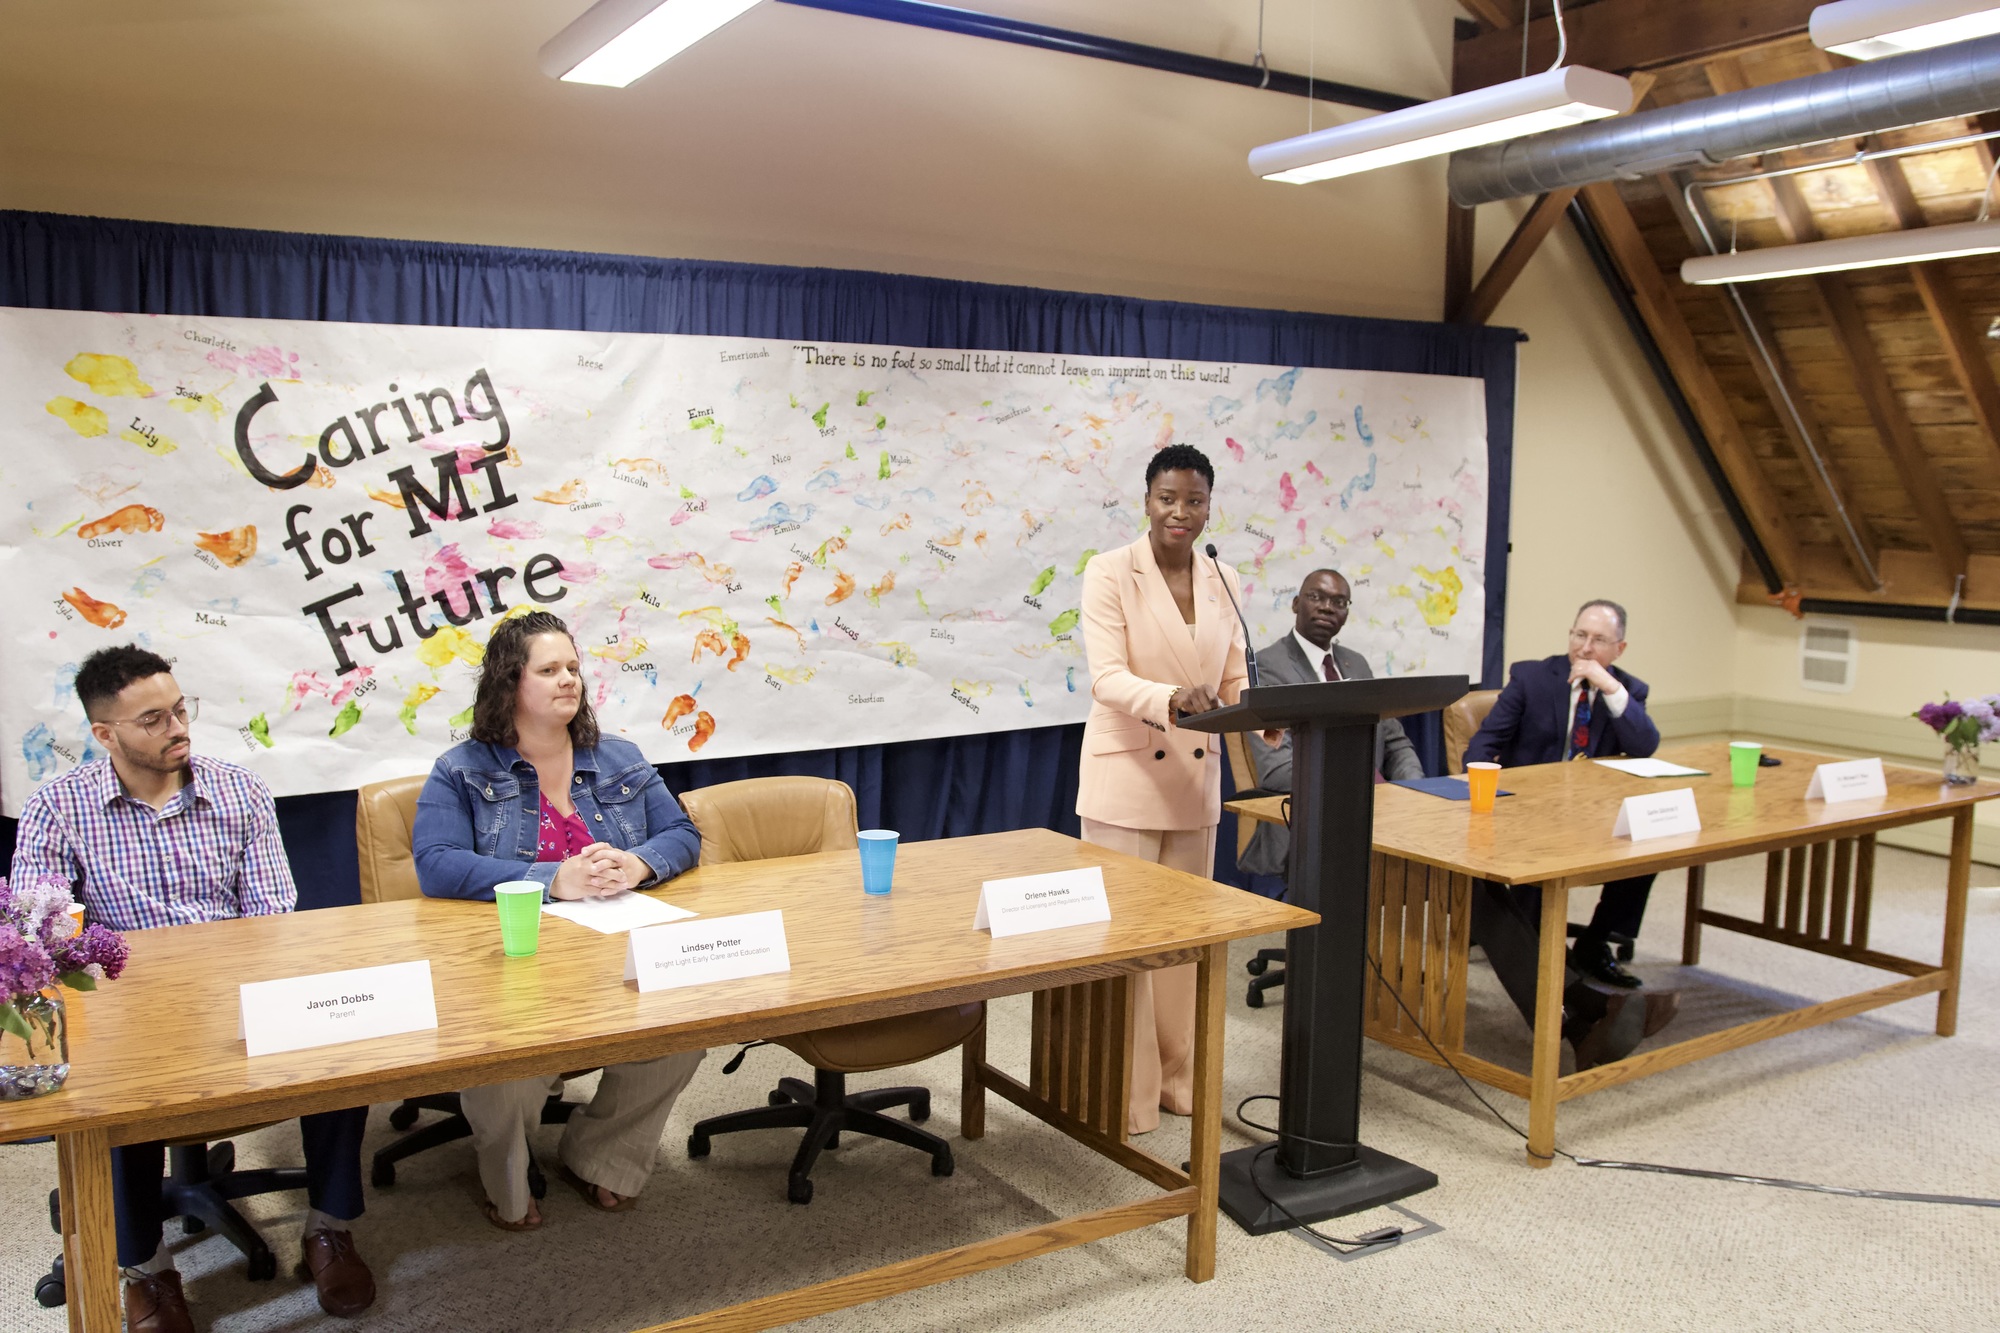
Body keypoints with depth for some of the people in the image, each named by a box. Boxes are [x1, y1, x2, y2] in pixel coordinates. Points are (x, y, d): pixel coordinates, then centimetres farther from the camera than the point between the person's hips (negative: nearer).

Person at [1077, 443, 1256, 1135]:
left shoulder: (1222, 581, 7)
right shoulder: (1110, 572, -9)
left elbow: (1234, 681, 9)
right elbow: (1107, 678, -19)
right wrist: (1170, 699, -37)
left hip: (1195, 779, 5)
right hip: (1125, 774, -5)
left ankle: (1179, 1077, 27)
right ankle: (1126, 1094, 13)